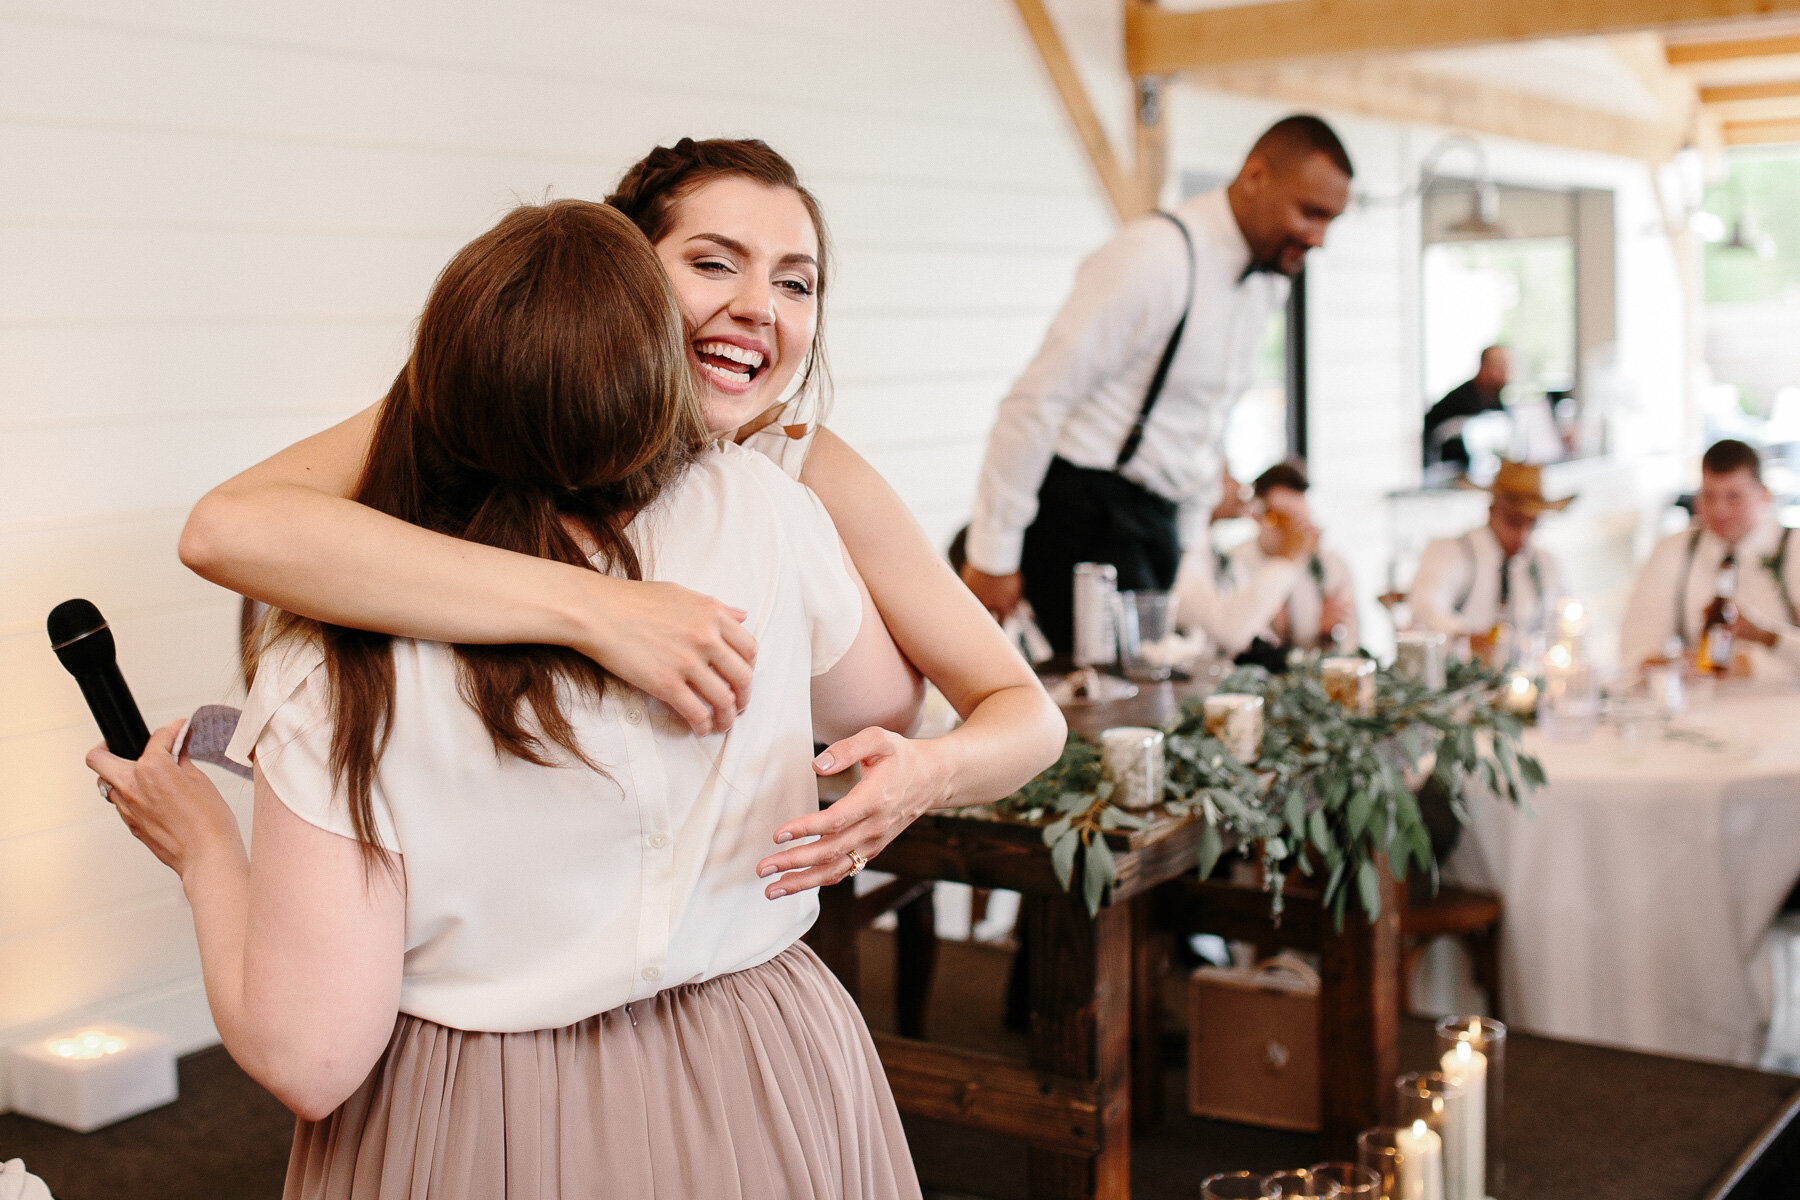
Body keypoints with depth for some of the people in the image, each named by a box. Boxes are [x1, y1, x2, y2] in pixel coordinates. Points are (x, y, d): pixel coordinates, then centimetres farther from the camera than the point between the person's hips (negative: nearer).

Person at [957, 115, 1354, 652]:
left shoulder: (1269, 281, 11)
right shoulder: (1155, 258, -16)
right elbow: (1037, 402, -17)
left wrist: (1190, 543, 21)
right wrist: (992, 556, -16)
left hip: (1155, 520, 8)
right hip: (1083, 514, -8)